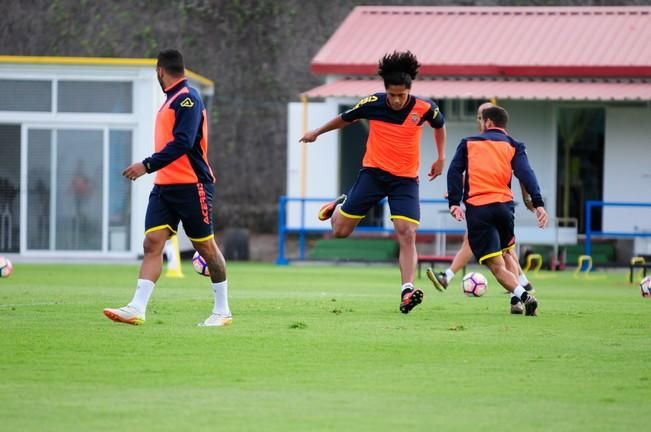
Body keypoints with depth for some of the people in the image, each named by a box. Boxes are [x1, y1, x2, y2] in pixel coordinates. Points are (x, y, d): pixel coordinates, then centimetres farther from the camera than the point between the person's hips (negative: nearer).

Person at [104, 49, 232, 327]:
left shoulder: (187, 99, -13)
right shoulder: (172, 100, 15)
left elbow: (183, 143, -23)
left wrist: (148, 165, -26)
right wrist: (152, 168, 14)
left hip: (191, 186, -8)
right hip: (164, 186, 8)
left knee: (205, 247, 2)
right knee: (152, 243, -5)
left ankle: (222, 310, 14)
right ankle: (137, 309, -14)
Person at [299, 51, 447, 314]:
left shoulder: (424, 108, -10)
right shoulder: (373, 103, -10)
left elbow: (439, 125, 14)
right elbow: (346, 119, 9)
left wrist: (441, 158, 15)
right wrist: (317, 132, 21)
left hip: (405, 179, -1)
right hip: (373, 172, 1)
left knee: (407, 234, -18)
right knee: (340, 231, 1)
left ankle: (407, 292, -23)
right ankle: (340, 206, 37)